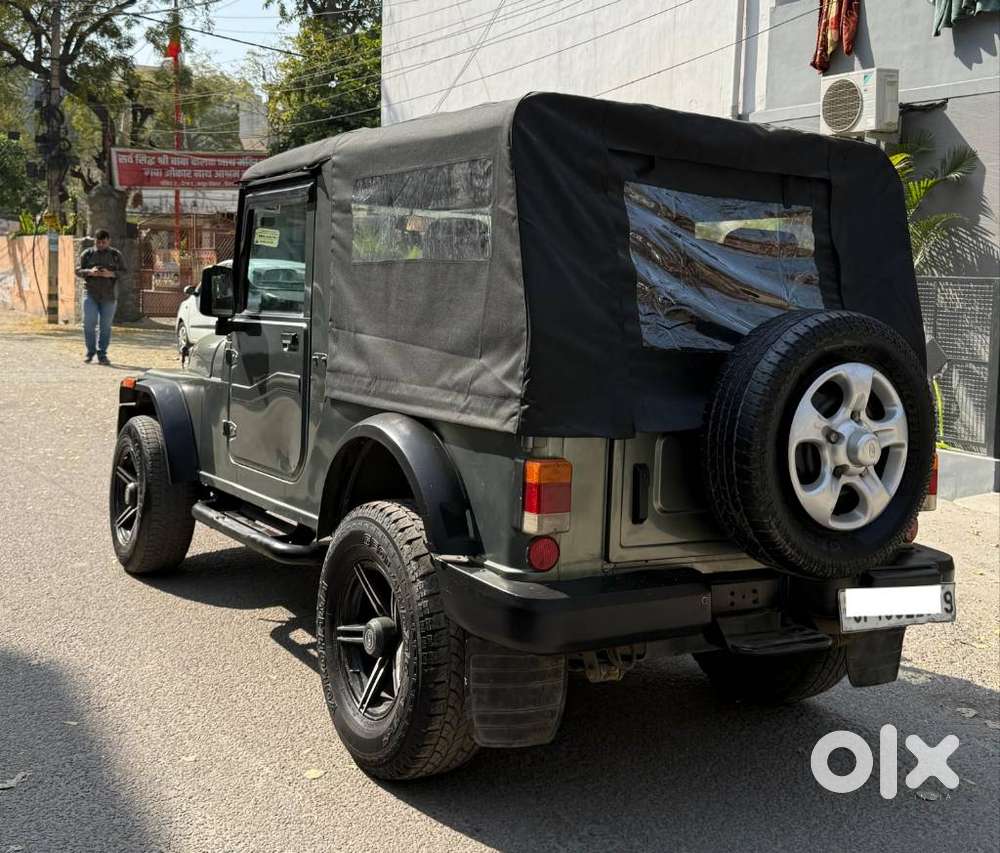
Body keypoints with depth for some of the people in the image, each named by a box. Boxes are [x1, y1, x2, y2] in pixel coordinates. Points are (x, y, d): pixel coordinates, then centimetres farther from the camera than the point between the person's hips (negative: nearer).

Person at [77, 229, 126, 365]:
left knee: (105, 326, 2)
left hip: (109, 295, 0)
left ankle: (102, 354, 10)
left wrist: (111, 274, -16)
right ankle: (90, 352, 8)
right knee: (89, 323, -7)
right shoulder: (87, 254, 6)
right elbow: (78, 271, 5)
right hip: (90, 294, 0)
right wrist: (90, 272, -15)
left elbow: (124, 273, 2)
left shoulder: (116, 255, 5)